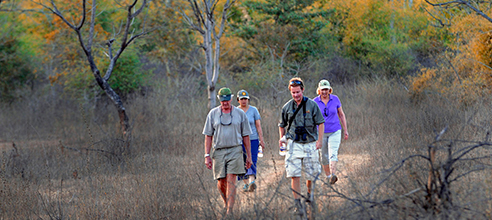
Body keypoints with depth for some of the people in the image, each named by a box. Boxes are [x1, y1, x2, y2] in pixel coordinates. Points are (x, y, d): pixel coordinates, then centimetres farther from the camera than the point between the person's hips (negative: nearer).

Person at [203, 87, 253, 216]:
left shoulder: (240, 113, 5)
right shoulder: (213, 114, 7)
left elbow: (245, 136, 9)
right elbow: (208, 136, 7)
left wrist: (249, 156, 8)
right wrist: (207, 155, 0)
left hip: (235, 151, -2)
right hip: (219, 151, 2)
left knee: (231, 181, -11)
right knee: (221, 183, 4)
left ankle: (229, 211, -12)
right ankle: (226, 203, 32)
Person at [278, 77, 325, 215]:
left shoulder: (312, 105, -1)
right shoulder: (287, 107, 4)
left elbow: (320, 123, 2)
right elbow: (282, 125, 18)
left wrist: (319, 140, -6)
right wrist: (282, 138, 4)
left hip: (310, 143, 0)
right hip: (294, 144, 0)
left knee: (312, 173, 4)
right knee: (294, 174, -9)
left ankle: (309, 192, 32)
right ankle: (297, 203, -4)